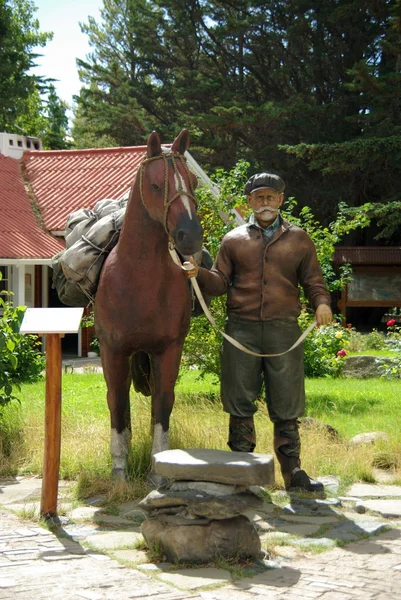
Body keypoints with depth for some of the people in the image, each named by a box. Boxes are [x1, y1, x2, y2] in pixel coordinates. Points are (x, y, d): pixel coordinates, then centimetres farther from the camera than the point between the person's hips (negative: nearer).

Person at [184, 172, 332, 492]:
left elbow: (313, 281, 10)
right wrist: (198, 273, -11)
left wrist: (322, 303, -11)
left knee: (286, 407, 4)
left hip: (284, 332, 0)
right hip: (241, 330, 0)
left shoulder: (299, 240, 11)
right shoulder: (234, 240, 11)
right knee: (240, 405, 5)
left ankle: (293, 472, 13)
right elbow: (220, 283, 9)